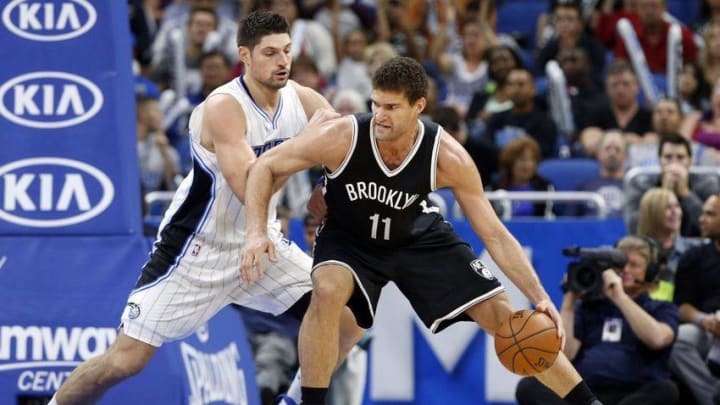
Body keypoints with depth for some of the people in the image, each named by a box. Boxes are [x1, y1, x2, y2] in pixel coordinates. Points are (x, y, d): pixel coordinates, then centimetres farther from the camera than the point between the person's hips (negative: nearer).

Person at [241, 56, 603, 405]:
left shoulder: (448, 158, -28)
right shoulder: (342, 137, -32)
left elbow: (494, 235, -19)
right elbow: (264, 167, -19)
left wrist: (539, 297, -28)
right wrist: (256, 232, -34)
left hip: (418, 236, 1)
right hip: (347, 236, -1)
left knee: (500, 314, -4)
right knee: (328, 291, -35)